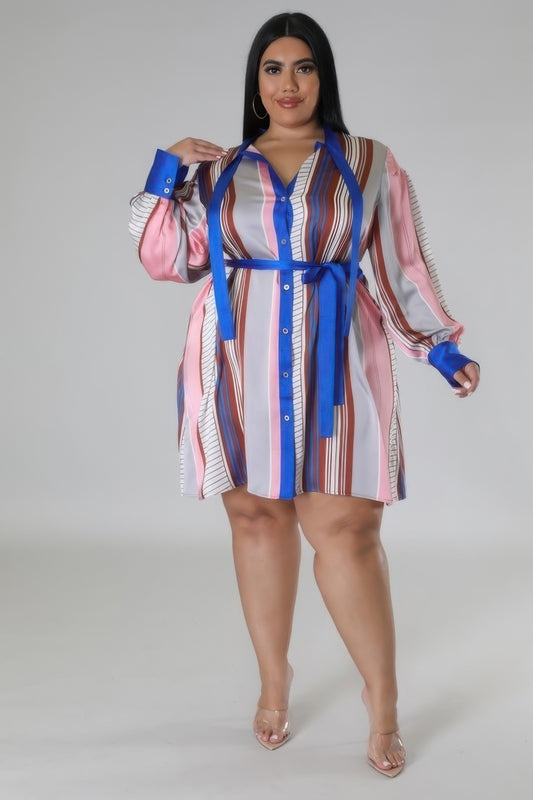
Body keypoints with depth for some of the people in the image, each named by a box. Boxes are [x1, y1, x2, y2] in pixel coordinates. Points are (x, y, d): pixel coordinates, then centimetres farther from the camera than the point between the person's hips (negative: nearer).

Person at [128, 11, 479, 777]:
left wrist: (443, 347, 0)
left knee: (345, 528, -8)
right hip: (239, 370, 2)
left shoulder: (370, 164, 9)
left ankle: (383, 700, 7)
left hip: (332, 368, -2)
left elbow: (402, 267, 7)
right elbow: (169, 260, 11)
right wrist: (164, 175, 2)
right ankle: (274, 679, 23)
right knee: (255, 514, 6)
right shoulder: (217, 170, 13)